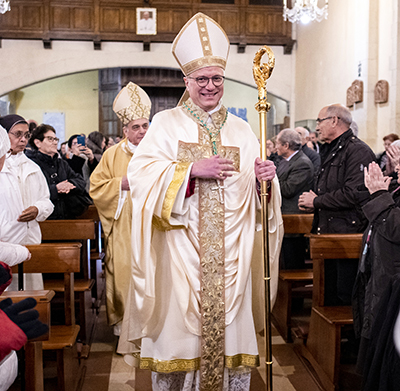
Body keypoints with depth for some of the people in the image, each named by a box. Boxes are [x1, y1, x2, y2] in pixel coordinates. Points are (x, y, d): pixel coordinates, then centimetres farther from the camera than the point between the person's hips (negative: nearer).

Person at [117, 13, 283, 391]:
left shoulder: (241, 129, 13)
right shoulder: (166, 124, 5)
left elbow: (253, 188, 13)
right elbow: (140, 173, -8)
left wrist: (263, 177, -10)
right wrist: (192, 169, -18)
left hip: (229, 250, 3)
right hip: (180, 248, -2)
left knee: (230, 325, 6)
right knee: (177, 323, 1)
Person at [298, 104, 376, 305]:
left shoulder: (358, 151, -13)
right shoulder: (329, 151, 18)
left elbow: (353, 194, -24)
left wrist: (316, 201, -13)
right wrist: (312, 199, 7)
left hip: (347, 234, -9)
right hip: (328, 232, 10)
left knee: (345, 297, -3)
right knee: (328, 294, 17)